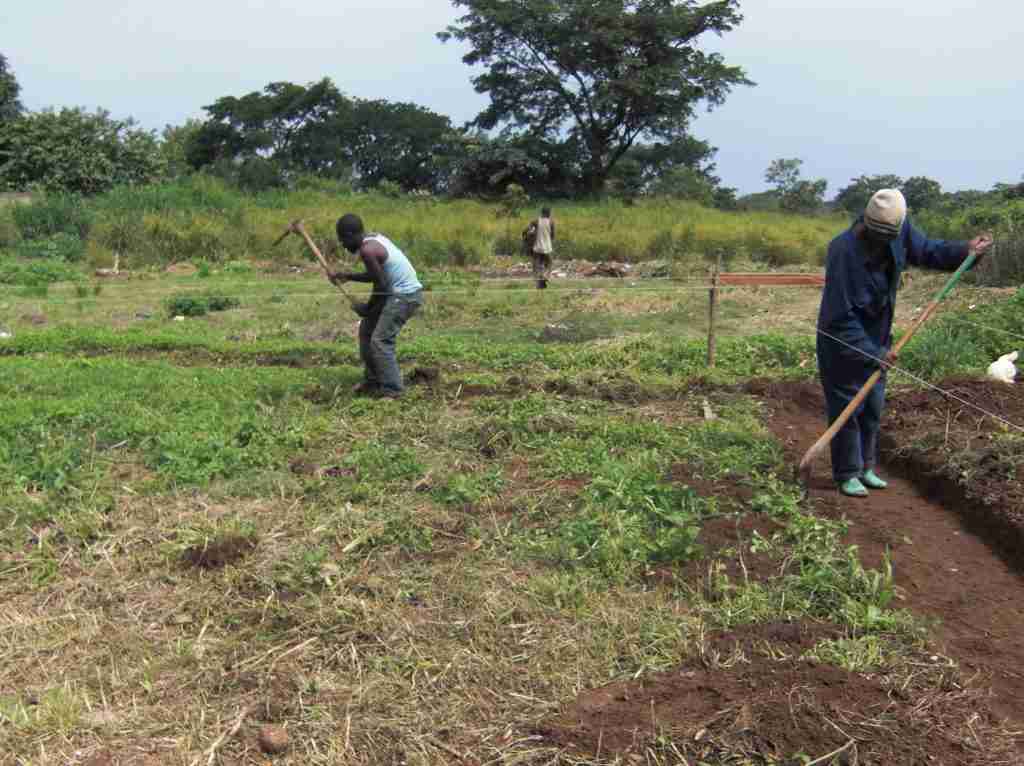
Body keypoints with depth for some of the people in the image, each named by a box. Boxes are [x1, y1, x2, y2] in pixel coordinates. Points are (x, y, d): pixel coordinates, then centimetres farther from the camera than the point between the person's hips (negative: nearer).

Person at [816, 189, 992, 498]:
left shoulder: (899, 231, -10)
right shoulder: (844, 251, -29)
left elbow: (926, 250, 11)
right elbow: (840, 316, -28)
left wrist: (965, 250, -7)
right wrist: (872, 353, -27)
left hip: (876, 341, 7)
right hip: (842, 344, -7)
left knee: (873, 409, 15)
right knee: (846, 410, 1)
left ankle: (865, 467, 30)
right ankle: (847, 474, 15)